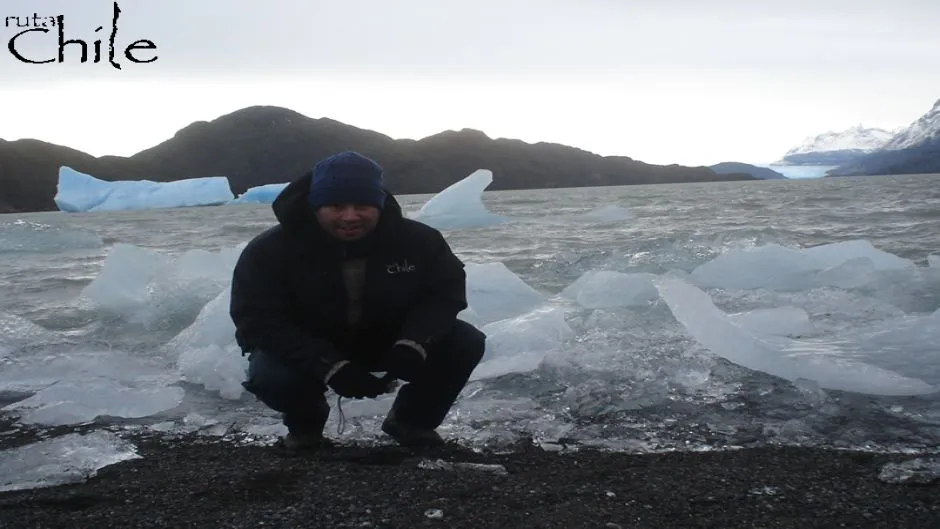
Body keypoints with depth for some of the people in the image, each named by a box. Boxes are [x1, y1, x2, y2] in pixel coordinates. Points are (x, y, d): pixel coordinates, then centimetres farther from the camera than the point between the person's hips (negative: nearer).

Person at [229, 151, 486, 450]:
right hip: (309, 351, -2)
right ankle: (305, 425, 4)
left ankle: (412, 420, 8)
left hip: (390, 344, 2)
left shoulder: (418, 240, -17)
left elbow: (446, 292, -10)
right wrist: (330, 367, -38)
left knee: (466, 343, -19)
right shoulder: (268, 251, -25)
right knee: (269, 374, -35)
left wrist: (414, 342, -32)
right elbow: (259, 322, -26)